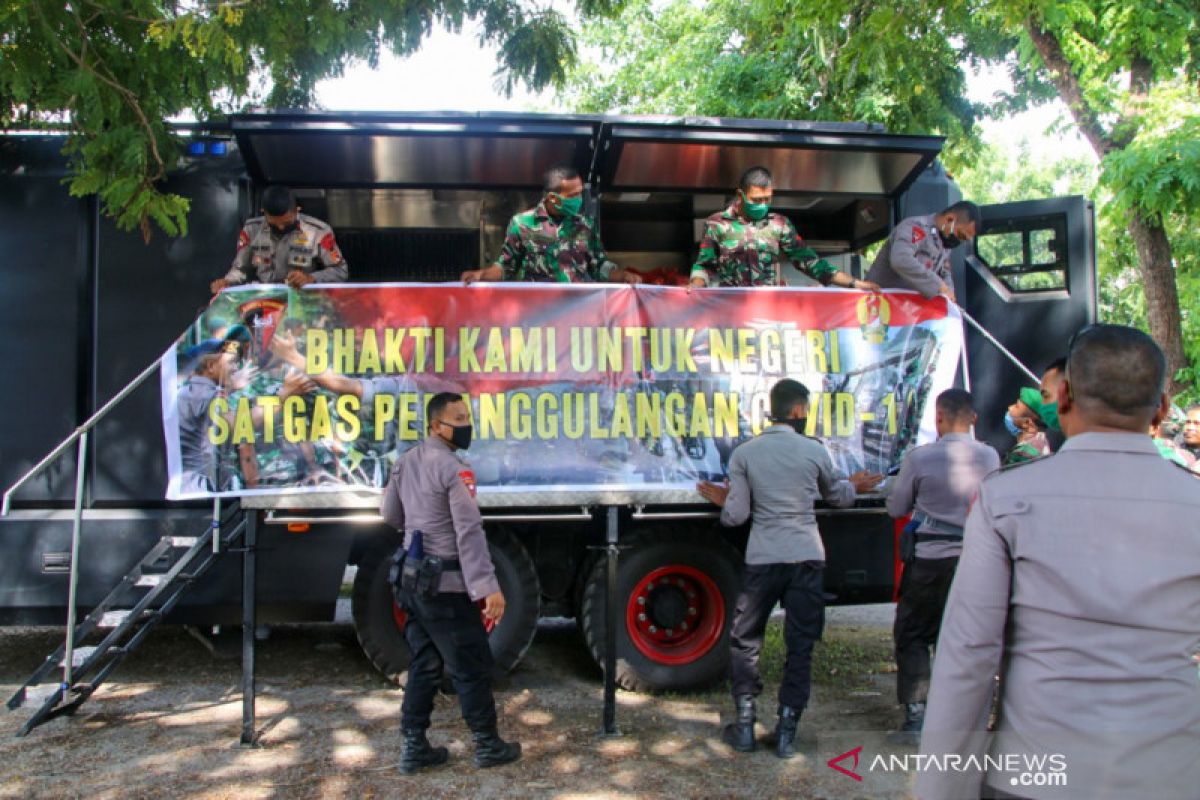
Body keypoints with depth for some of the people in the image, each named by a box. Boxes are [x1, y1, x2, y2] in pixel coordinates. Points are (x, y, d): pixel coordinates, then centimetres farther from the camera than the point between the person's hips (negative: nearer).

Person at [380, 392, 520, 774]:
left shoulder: (405, 462, 9)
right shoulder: (454, 468, -17)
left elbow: (390, 515, 19)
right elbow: (470, 532, -23)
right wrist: (488, 587, -24)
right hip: (446, 585, -8)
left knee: (424, 665, 15)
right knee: (472, 667, 4)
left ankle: (414, 747, 19)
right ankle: (487, 745, 15)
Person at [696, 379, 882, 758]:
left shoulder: (744, 453, -2)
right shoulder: (814, 450, 1)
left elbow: (736, 516, -4)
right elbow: (836, 496, 19)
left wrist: (723, 501, 18)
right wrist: (854, 486, 41)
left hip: (763, 559, 0)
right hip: (807, 557, 1)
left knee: (745, 641, 14)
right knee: (800, 645, 8)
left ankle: (745, 726, 15)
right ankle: (786, 731, 12)